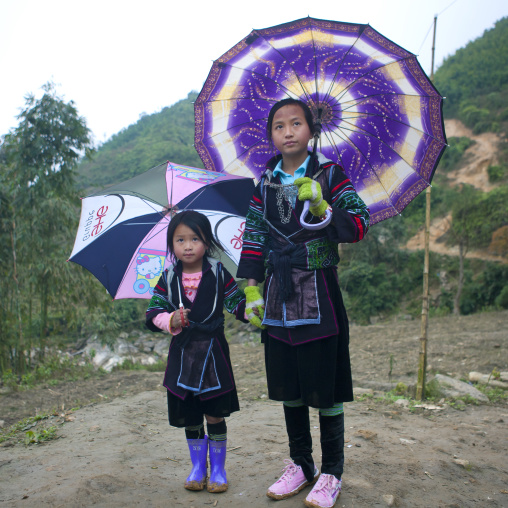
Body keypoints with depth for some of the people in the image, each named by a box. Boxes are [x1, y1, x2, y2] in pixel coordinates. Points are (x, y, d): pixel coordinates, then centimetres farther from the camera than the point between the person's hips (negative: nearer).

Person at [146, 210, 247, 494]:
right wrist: (171, 320, -17)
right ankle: (197, 468, 30)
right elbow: (152, 314, 2)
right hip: (183, 354, 2)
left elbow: (238, 304, -1)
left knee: (215, 415, 5)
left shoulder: (219, 273, -4)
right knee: (189, 417, 11)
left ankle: (218, 469, 22)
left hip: (213, 353, -2)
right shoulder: (168, 278, 1)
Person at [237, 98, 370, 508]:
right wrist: (252, 291, 3)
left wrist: (321, 206, -24)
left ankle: (332, 473, 21)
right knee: (287, 386, 12)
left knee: (326, 388, 3)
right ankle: (300, 465, 30)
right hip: (278, 298, 4)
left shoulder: (330, 174, -2)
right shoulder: (265, 182, 9)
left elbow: (359, 226, -9)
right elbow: (254, 238, 8)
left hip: (318, 294, -4)